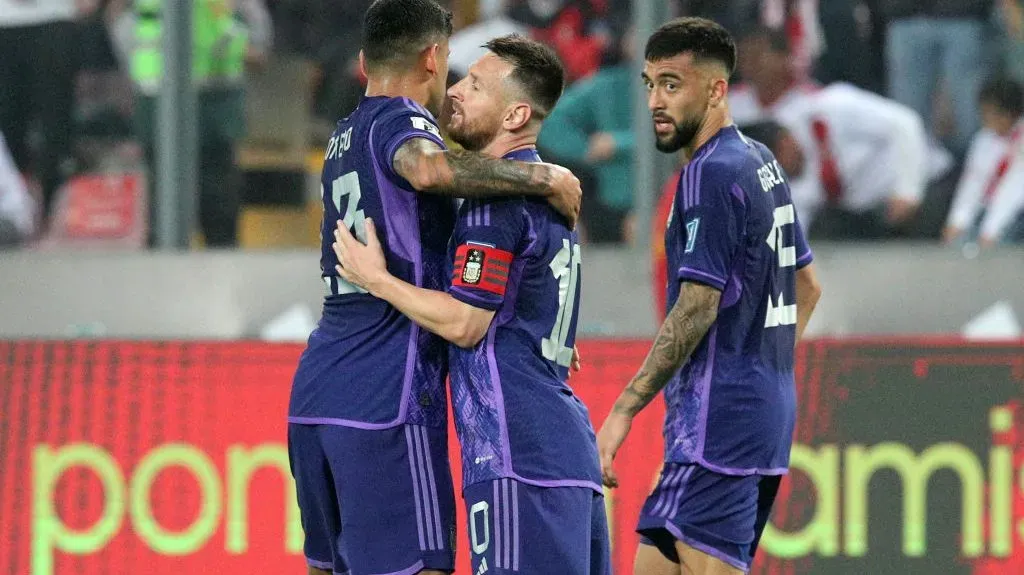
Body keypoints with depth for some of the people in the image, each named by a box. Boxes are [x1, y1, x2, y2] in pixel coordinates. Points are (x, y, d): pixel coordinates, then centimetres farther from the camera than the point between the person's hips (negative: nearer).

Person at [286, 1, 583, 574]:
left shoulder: (345, 137, 21)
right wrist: (544, 177, -21)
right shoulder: (399, 121, -6)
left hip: (316, 396, 9)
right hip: (386, 399, -9)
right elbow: (428, 168, -33)